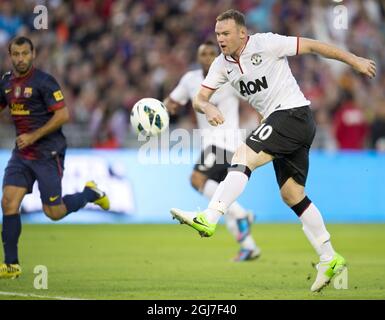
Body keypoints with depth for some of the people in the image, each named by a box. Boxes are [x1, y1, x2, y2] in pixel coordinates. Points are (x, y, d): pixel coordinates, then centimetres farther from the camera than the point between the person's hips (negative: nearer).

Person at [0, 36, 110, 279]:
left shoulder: (43, 81, -13)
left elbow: (63, 115, -16)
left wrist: (33, 136, -17)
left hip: (48, 152, -6)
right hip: (21, 153, 6)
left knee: (54, 212, -3)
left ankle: (90, 193, 26)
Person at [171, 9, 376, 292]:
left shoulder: (266, 44, -12)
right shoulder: (222, 64, 7)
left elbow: (312, 46, -6)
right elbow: (199, 98, 5)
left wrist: (355, 61, -2)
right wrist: (208, 108, -20)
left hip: (294, 113, -8)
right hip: (278, 121, 8)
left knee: (244, 157, -22)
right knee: (292, 194, 9)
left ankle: (208, 219, -30)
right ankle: (329, 260, 14)